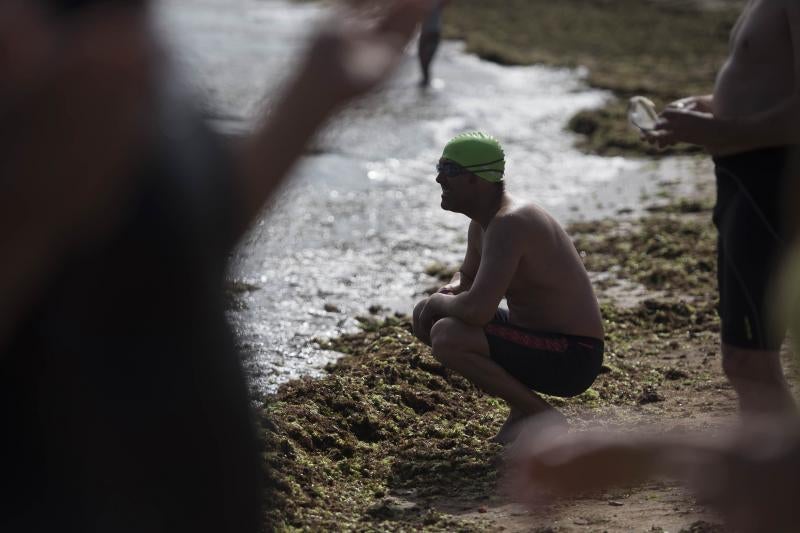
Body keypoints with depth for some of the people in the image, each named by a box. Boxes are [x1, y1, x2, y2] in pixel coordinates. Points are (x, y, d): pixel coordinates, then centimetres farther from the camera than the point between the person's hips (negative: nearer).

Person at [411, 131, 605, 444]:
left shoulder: (508, 224, -25)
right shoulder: (482, 221, 7)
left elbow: (477, 309, -34)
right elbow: (466, 277, 26)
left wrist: (439, 302, -12)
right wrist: (446, 295, 2)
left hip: (570, 359, -10)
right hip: (536, 336, 10)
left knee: (446, 337, -27)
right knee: (425, 316, 12)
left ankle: (541, 416, -8)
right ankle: (523, 403, 12)